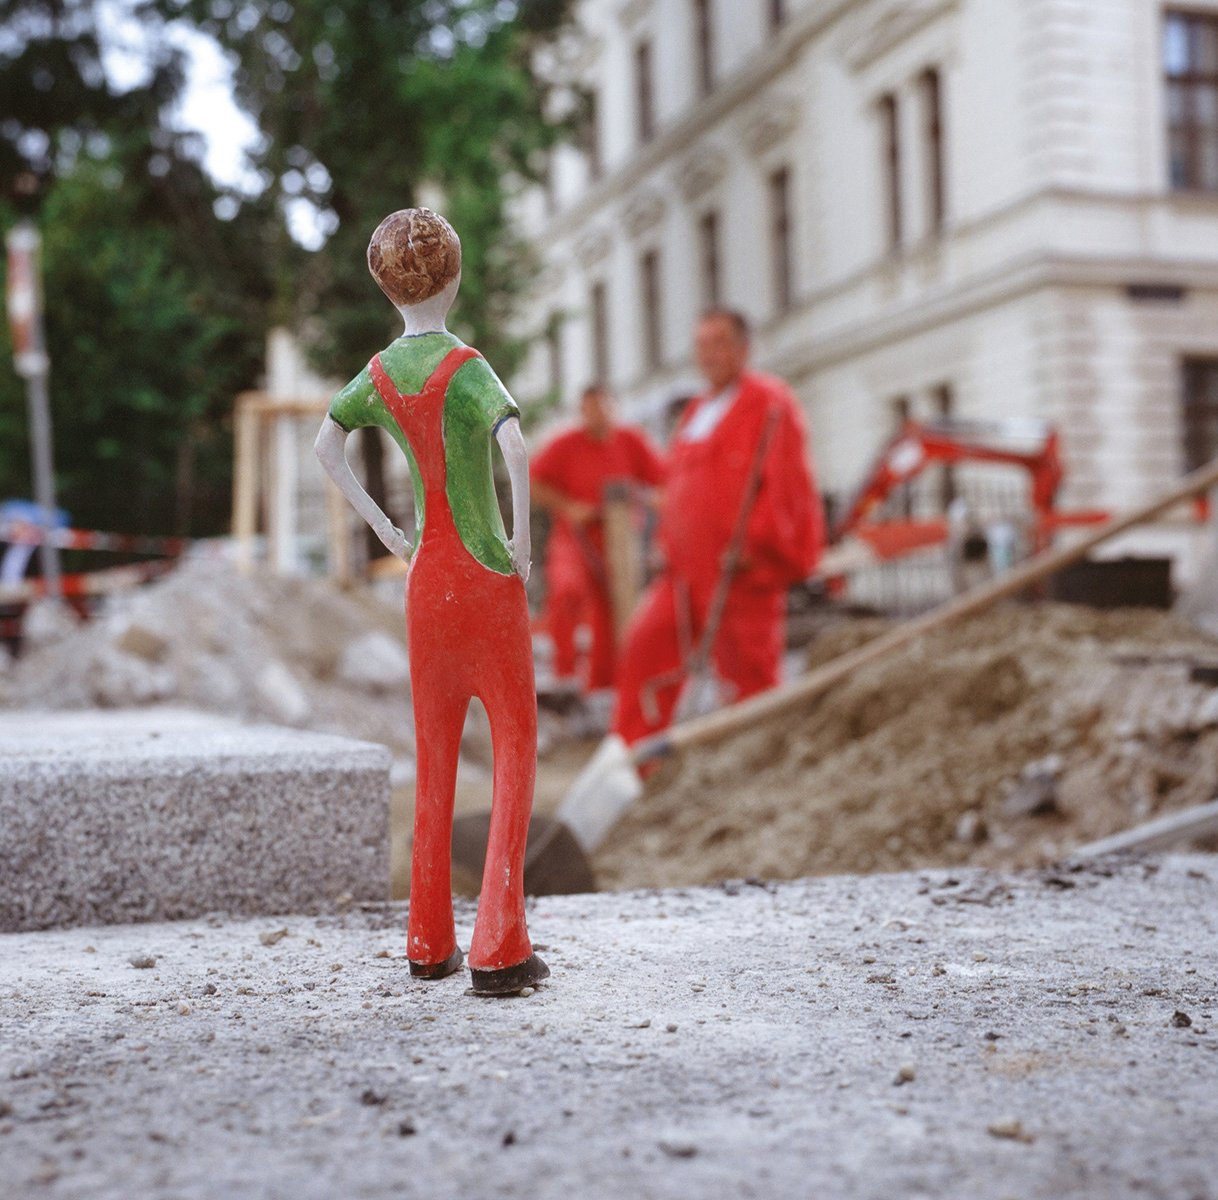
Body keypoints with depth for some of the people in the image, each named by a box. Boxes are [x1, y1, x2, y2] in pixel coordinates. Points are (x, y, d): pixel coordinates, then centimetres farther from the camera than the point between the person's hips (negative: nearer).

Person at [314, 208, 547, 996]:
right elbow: (516, 448, -31)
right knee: (517, 752, 2)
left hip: (425, 580, 6)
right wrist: (524, 542, -17)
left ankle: (430, 942, 20)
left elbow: (326, 445, 19)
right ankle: (500, 948, -3)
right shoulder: (466, 367, -14)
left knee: (435, 757, 15)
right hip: (489, 578, -6)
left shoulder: (379, 374, 4)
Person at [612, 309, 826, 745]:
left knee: (749, 676, -2)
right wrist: (669, 544, 16)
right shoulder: (697, 411, 20)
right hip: (687, 568, 8)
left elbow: (789, 484, -13)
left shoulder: (770, 403, -5)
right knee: (644, 648, 1)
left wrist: (753, 545, -17)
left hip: (742, 574, -8)